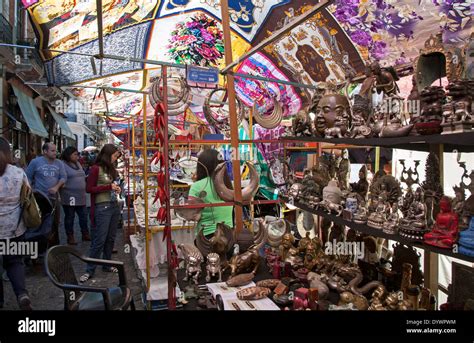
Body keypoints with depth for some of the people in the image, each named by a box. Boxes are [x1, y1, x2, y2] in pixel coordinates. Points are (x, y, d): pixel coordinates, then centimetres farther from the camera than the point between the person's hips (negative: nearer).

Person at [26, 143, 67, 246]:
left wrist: (56, 187, -13)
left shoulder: (59, 163, 6)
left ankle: (54, 244, 26)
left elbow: (63, 177, 3)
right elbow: (28, 178, 2)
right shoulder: (35, 162, -3)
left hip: (54, 197, 4)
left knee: (55, 222, 12)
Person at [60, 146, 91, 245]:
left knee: (84, 216, 10)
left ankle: (85, 234, 20)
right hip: (69, 197, -7)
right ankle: (70, 237, 17)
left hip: (81, 197, 7)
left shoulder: (78, 164, 16)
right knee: (69, 217, 6)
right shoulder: (63, 165, -8)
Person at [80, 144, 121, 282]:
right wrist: (108, 187, -15)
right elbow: (89, 188, -10)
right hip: (102, 207, -7)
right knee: (99, 240, -3)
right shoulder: (96, 169, -8)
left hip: (114, 206, 7)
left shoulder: (112, 169, 12)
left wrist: (117, 188, 4)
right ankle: (90, 270, 11)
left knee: (111, 238, 13)